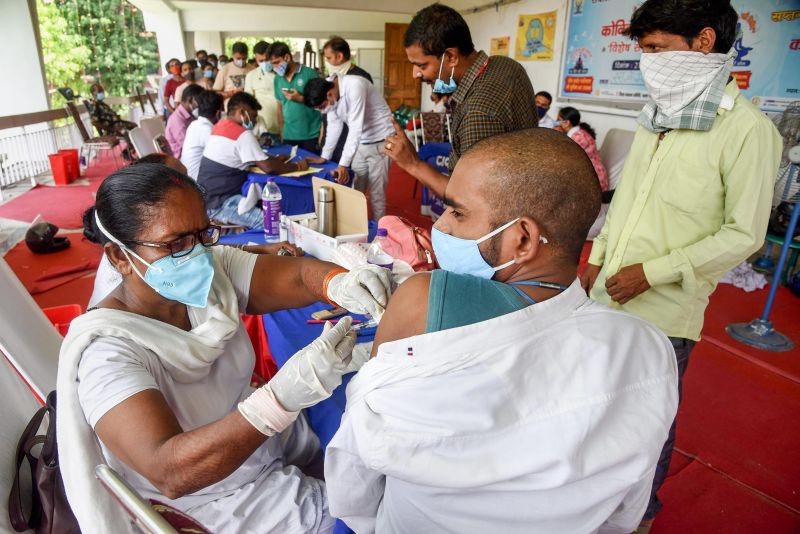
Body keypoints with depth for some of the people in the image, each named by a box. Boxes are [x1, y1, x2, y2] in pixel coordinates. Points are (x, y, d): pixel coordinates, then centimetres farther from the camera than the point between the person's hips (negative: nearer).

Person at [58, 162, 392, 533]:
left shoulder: (214, 269, -8)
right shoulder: (107, 350, -27)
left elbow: (297, 275, -16)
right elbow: (170, 472, -37)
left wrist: (342, 283, -40)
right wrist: (286, 393, -50)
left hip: (277, 440, 6)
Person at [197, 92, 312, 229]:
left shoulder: (220, 126, 13)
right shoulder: (242, 134, -16)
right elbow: (268, 168, -18)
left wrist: (274, 159, 9)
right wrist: (297, 166, -5)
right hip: (219, 203, -10)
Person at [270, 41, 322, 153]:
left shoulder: (309, 74, -6)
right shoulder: (277, 79, 10)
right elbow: (280, 107, 16)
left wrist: (300, 98, -17)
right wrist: (281, 133, 12)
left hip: (311, 136, -4)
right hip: (288, 137, 5)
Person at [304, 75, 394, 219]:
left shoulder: (355, 86, -29)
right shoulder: (330, 96, -6)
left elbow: (355, 127, -32)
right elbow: (334, 126, 5)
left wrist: (343, 164, -34)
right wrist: (324, 157, 5)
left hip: (380, 142, -7)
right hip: (360, 143, 7)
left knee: (376, 194, -3)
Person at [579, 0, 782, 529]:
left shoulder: (746, 128, -13)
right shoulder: (658, 117, 8)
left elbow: (743, 235, -13)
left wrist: (652, 273, -17)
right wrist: (598, 258, 10)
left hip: (662, 312, -6)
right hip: (608, 296, 6)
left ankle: (641, 510, 39)